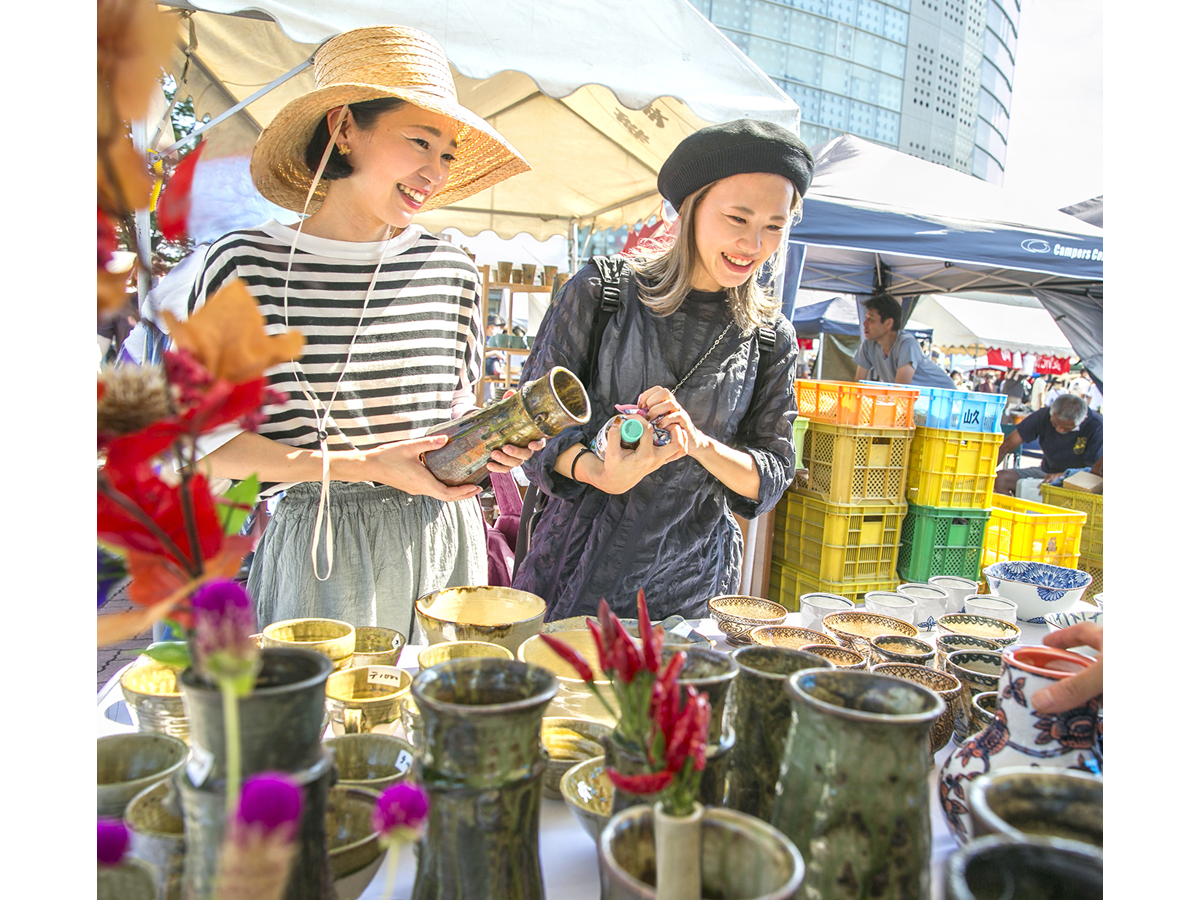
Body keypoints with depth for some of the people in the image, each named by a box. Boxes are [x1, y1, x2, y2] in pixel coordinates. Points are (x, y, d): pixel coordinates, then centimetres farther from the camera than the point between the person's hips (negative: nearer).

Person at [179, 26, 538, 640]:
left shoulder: (452, 271, 4)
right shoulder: (246, 265, -6)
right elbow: (207, 444, -7)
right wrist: (364, 466, -15)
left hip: (443, 538, 3)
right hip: (320, 550, -3)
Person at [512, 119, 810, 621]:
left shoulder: (772, 339, 2)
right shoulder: (603, 289, -6)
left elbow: (772, 478, 1)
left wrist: (701, 443, -19)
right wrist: (601, 473, -24)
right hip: (581, 562, -1)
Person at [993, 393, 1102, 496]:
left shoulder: (1096, 426, -18)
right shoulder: (1044, 415, -11)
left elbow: (1095, 471, -20)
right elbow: (1007, 445, -12)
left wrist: (1062, 475, -35)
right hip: (1046, 472, 4)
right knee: (1000, 478, -21)